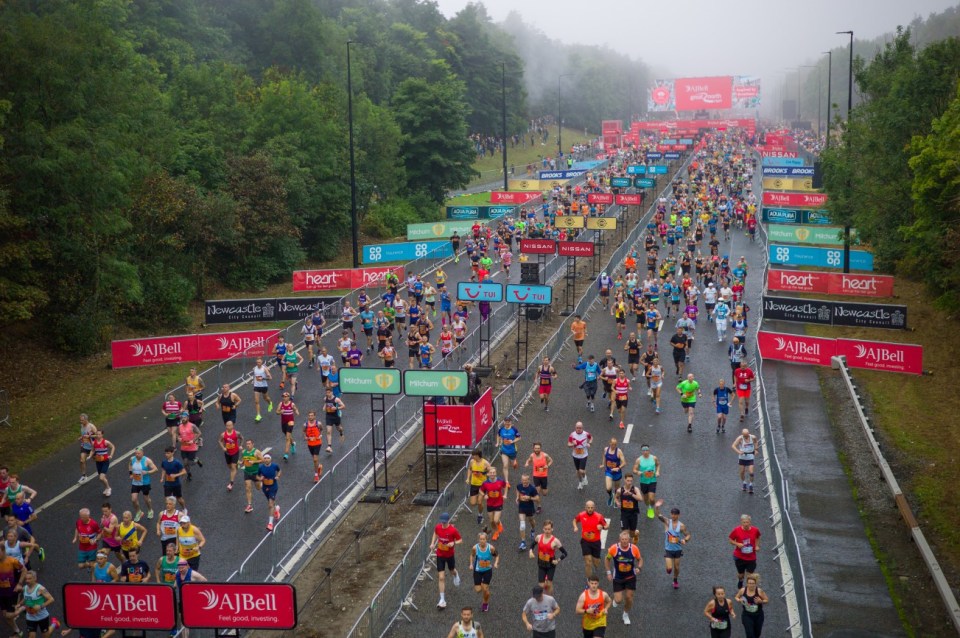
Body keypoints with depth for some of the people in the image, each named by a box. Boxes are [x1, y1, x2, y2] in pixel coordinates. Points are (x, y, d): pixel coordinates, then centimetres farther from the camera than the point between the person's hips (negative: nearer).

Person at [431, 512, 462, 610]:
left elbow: (460, 540, -10)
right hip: (440, 555, 1)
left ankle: (456, 575, 66)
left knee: (452, 570, 26)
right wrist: (432, 543, 1)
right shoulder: (438, 527, -10)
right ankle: (442, 600, 1)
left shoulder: (453, 530, -21)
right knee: (441, 577, -4)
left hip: (450, 555, -1)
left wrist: (454, 543, -30)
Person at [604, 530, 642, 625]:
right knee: (618, 600, -5)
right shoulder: (614, 548, -20)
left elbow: (640, 559, 0)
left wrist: (639, 568, -20)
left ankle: (626, 615, 32)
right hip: (618, 578, -1)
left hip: (630, 577, 1)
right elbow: (607, 559, -1)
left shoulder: (634, 548, -17)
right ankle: (616, 599, 35)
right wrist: (608, 572, -4)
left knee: (629, 597, 4)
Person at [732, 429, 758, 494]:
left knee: (751, 472, -7)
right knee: (742, 471, 9)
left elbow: (755, 442, 16)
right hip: (742, 457, 0)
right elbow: (733, 446, -25)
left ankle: (751, 485, 12)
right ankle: (744, 483, 34)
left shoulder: (753, 437, -9)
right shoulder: (740, 438, -17)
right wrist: (738, 451, -40)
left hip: (750, 457, 0)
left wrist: (755, 449, 5)